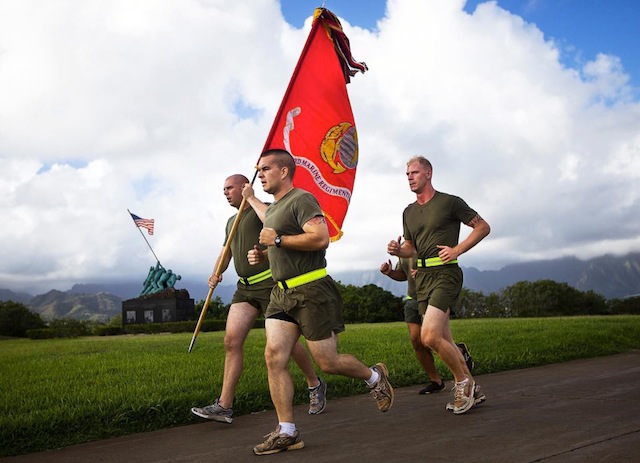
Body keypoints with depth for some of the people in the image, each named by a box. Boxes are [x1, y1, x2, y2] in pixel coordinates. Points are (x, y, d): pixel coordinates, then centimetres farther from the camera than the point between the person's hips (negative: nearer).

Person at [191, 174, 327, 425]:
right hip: (245, 288, 7)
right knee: (231, 340, -4)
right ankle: (224, 406, -3)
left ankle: (315, 386, 22)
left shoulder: (262, 209, -4)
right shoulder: (231, 221, 21)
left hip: (270, 284, -7)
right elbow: (226, 252, 27)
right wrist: (217, 273, 8)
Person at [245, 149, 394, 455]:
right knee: (273, 357, -4)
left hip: (312, 292, -9)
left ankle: (375, 377, 28)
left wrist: (278, 240, -18)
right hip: (282, 292, 9)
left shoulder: (301, 200, -11)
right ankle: (287, 432, 1)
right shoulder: (272, 208, 19)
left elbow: (321, 238, -24)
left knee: (328, 363, -2)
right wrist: (262, 254, 12)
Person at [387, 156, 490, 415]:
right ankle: (471, 390, 23)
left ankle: (462, 381, 2)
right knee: (444, 341, 9)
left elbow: (483, 227, 1)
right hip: (422, 277, 7)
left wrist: (458, 249, -11)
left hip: (445, 274, -7)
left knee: (430, 336, -20)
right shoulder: (409, 212, 16)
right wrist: (398, 250, 2)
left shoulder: (449, 202, -4)